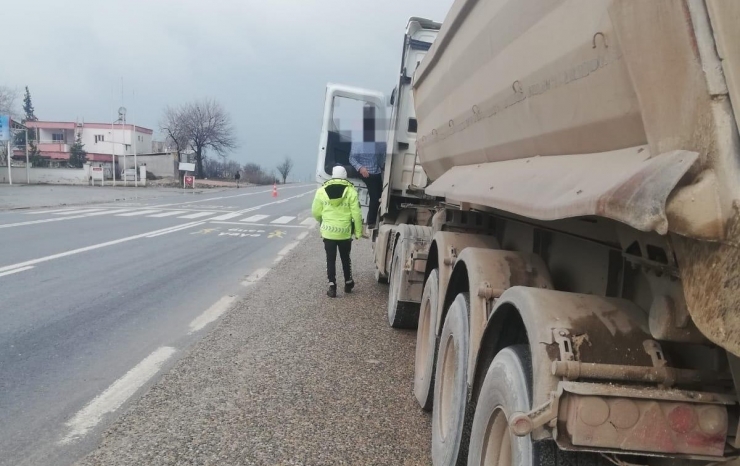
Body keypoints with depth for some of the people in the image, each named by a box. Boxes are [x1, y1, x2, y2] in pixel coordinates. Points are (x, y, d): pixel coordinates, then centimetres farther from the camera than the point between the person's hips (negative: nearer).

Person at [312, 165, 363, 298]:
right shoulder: (351, 191, -8)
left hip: (328, 232, 0)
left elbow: (316, 212, 3)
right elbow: (356, 214, -9)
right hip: (345, 233, 0)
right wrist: (358, 231, 1)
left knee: (330, 260, 9)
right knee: (345, 258, 18)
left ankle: (332, 287, 8)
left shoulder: (322, 190, -3)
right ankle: (348, 283, 30)